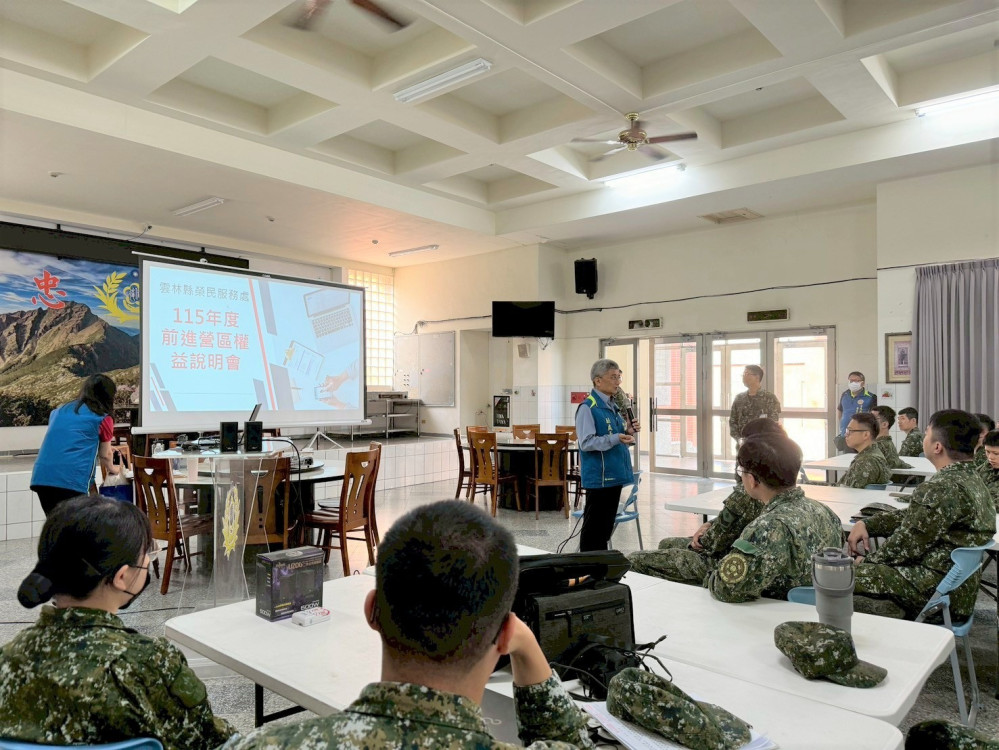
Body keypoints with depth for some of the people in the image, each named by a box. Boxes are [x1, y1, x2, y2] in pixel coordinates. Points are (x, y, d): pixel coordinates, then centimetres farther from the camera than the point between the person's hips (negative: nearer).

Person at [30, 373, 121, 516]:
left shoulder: (59, 410, 23)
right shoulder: (102, 419, 7)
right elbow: (105, 455, 18)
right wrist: (111, 468, 40)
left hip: (41, 476, 6)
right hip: (72, 480, -5)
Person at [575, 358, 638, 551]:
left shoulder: (614, 407, 14)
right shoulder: (587, 408, -13)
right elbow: (586, 442, -20)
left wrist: (628, 432, 2)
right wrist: (616, 439, -29)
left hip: (615, 475, 9)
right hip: (598, 476, -8)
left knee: (607, 524, 16)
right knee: (593, 526, 0)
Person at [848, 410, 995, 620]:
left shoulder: (943, 488, -22)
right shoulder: (971, 479, 11)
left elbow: (906, 544, -19)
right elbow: (911, 516, 16)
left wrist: (867, 561, -4)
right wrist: (866, 524, 5)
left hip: (936, 592, -10)